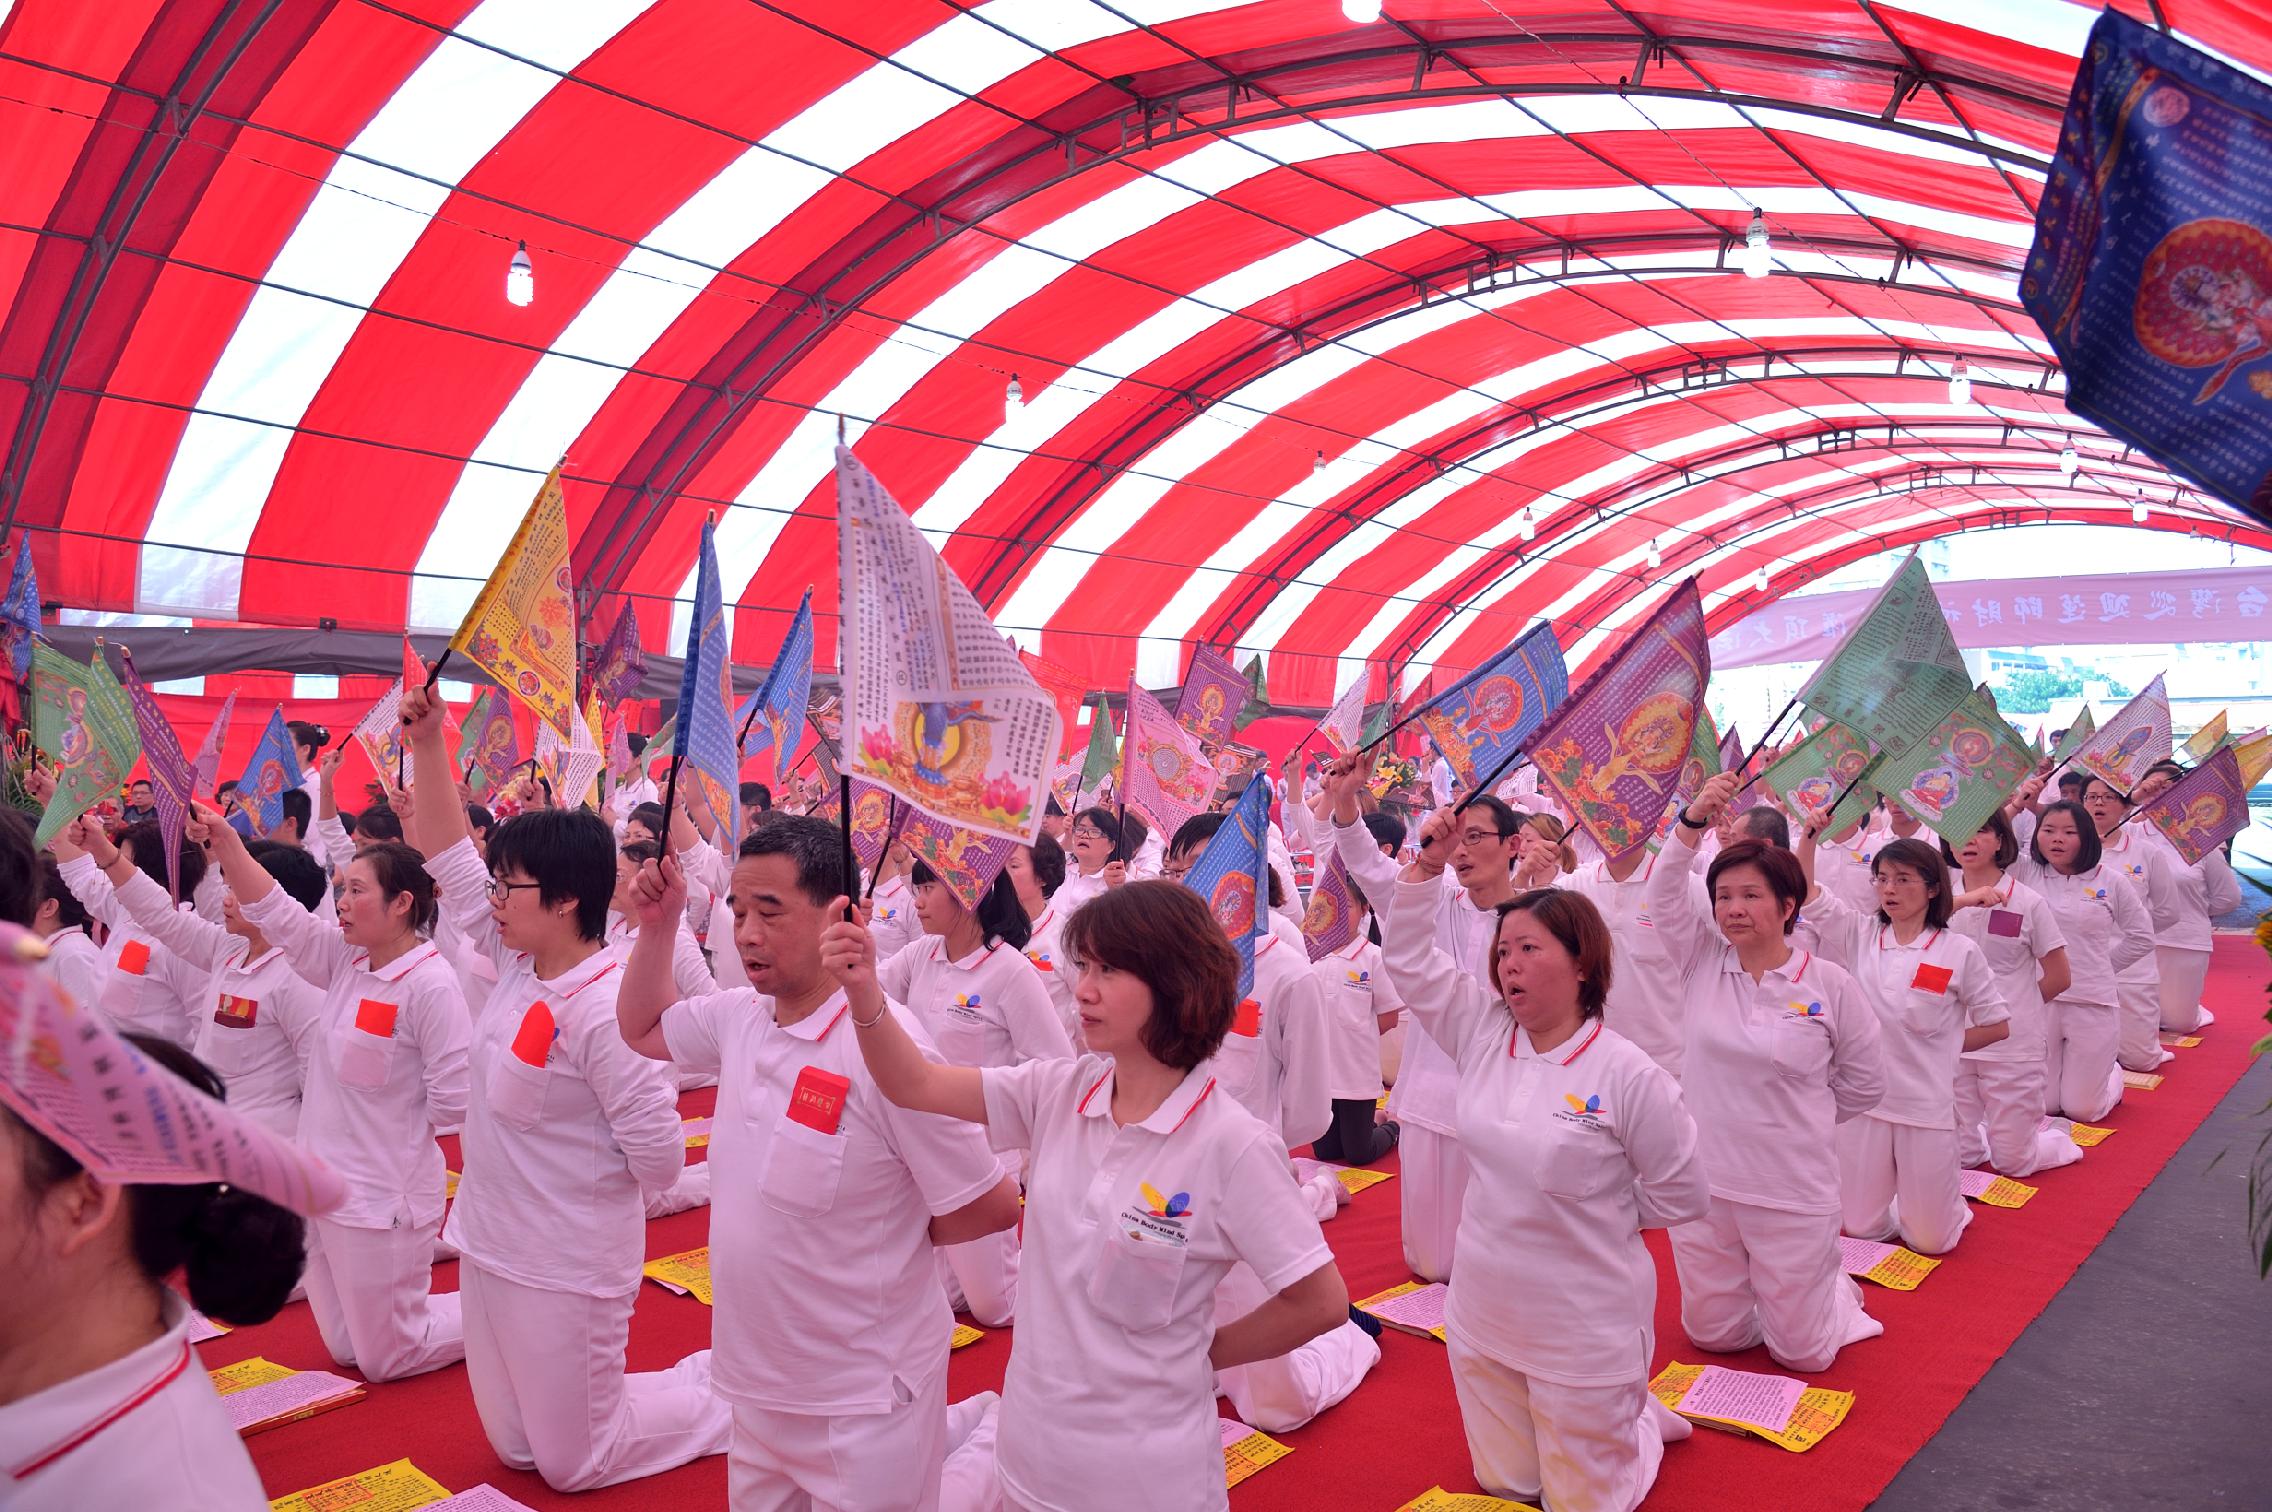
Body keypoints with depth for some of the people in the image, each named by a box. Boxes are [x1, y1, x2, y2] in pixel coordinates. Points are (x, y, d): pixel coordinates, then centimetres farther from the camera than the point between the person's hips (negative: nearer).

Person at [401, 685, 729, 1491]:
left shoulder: (603, 1010, -25)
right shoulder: (518, 965, -1)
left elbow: (659, 1156, -24)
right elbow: (449, 859, 5)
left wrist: (577, 1193, -4)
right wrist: (427, 745, -3)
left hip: (565, 1269, -9)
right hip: (493, 1249, 9)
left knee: (572, 1465, 7)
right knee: (516, 1449, 20)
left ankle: (731, 1393, 24)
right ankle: (700, 1379, 33)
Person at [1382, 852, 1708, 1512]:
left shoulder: (1629, 1075, -19)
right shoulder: (1484, 1032, -5)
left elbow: (1681, 1197, -10)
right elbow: (1409, 958, -1)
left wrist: (1593, 1214, -3)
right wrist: (1427, 864, -9)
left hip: (1584, 1331, -5)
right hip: (1482, 1320, 5)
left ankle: (1642, 1419, 40)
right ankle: (1614, 1416, 47)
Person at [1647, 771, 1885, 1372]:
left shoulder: (1829, 985, -10)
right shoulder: (1704, 964, -3)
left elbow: (1865, 1081, 2)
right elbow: (1665, 892, -16)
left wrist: (1799, 1119, 5)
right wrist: (1694, 818, -28)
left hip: (1792, 1193, -3)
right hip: (1703, 1185, 3)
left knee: (1802, 1351, 9)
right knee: (1712, 1334, 18)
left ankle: (1833, 1290, 40)